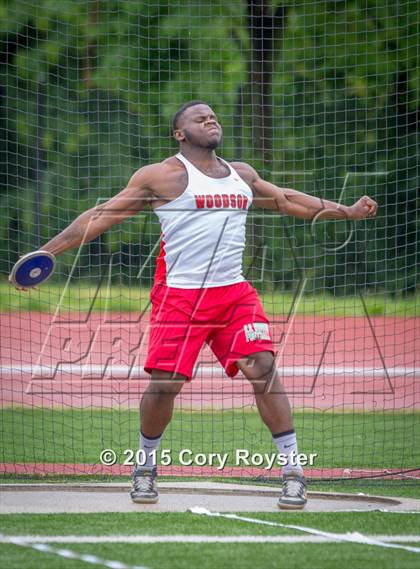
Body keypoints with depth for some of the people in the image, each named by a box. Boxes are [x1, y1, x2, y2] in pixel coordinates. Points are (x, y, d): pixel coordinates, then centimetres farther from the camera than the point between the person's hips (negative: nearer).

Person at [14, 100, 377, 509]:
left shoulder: (242, 175, 17)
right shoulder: (160, 176, 1)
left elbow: (285, 199, 33)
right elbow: (102, 216, 1)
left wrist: (347, 212, 34)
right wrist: (46, 251, -4)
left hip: (234, 292, 4)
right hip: (179, 295, -4)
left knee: (264, 368, -12)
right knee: (164, 383, -7)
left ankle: (293, 470, -8)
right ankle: (146, 467, 19)